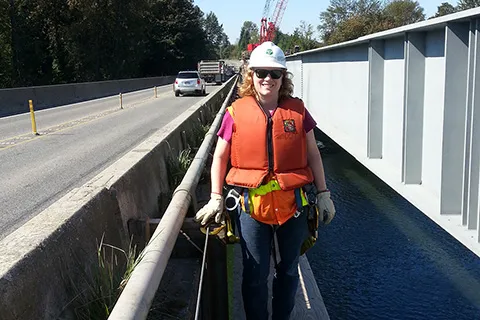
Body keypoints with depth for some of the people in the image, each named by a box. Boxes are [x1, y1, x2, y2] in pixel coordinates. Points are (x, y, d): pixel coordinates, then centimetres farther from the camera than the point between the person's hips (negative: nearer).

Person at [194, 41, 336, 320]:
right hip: (251, 204, -1)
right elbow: (220, 157, 4)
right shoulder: (236, 113, -2)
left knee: (288, 270, 17)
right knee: (256, 274, 8)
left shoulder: (297, 110, 1)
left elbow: (313, 155, 8)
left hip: (293, 203, 2)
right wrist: (216, 198, -1)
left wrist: (323, 193, 6)